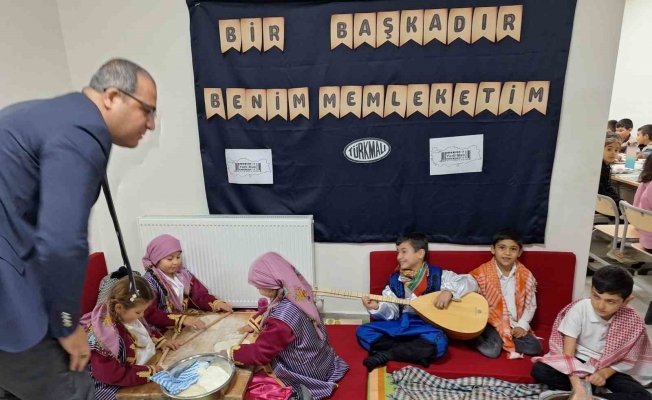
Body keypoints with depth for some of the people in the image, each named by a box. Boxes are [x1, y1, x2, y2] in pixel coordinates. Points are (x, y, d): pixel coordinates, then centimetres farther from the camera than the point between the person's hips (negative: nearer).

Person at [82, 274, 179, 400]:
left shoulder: (126, 315, -4)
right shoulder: (106, 334, -28)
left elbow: (146, 332, 17)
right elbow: (112, 375, -28)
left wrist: (161, 341, 2)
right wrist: (149, 371, -23)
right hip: (117, 389, -8)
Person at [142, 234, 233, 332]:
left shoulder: (183, 274, 5)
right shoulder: (150, 282, -13)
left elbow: (199, 295, 3)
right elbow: (150, 314, -22)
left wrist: (216, 303, -17)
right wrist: (181, 319, -34)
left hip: (187, 325, 6)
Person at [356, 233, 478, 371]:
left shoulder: (438, 275, -1)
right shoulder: (395, 280, 7)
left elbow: (470, 282, -4)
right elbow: (392, 311, 3)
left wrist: (449, 292, -21)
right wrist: (377, 307, -18)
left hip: (426, 326, -3)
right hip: (401, 324, 4)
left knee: (439, 343, -37)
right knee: (363, 332, -14)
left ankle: (385, 355, -21)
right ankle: (419, 352, -17)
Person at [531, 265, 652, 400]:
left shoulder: (633, 322, -15)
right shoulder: (579, 309, -22)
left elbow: (627, 358, -2)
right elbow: (568, 352, -22)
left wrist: (604, 373, -21)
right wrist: (578, 387, -34)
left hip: (609, 368, 2)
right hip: (578, 362, -1)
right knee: (539, 370, -27)